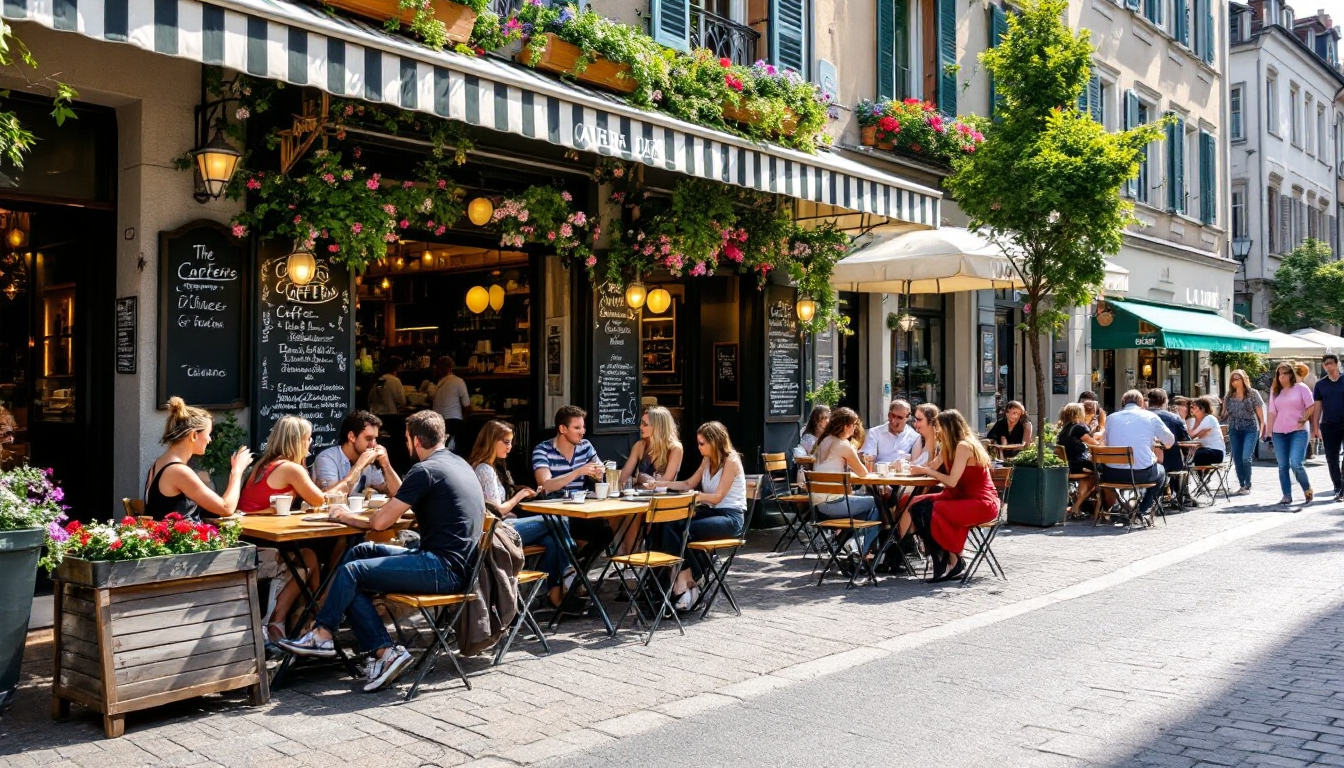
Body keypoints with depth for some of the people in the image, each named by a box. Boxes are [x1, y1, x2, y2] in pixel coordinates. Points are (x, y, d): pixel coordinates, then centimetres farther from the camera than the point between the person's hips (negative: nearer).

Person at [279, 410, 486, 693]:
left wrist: (349, 518, 8)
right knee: (362, 551, 13)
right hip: (455, 563, 10)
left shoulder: (426, 470, -14)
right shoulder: (458, 463, 16)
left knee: (351, 572, -9)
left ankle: (322, 634, 16)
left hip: (443, 569, -10)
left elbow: (380, 522, -10)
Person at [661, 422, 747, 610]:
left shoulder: (731, 461, -10)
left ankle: (694, 579, -8)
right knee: (670, 526, -20)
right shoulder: (707, 460, 14)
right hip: (710, 512, 8)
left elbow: (718, 496, -14)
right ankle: (682, 582, -27)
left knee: (683, 529, -27)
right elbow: (689, 484, 22)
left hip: (730, 517, -8)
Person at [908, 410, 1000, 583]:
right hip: (963, 497, 10)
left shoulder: (964, 446, -15)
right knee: (918, 506, -6)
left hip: (982, 503, -10)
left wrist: (926, 471, -12)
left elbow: (952, 481, -19)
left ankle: (953, 562, -7)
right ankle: (943, 559, -6)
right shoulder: (953, 446, 13)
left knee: (932, 512, -26)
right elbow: (934, 467, 8)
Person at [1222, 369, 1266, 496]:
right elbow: (1225, 414, 15)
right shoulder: (1228, 396, 9)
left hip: (1250, 429, -4)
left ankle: (1248, 486, -3)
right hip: (1234, 430, 4)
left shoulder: (1252, 393, 0)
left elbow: (1260, 410, -1)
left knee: (1246, 457, -14)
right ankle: (1241, 485, 15)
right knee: (1237, 459, 6)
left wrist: (1262, 426, -6)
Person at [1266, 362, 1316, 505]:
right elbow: (1272, 412, 7)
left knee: (1296, 464, -15)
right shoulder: (1275, 391, 12)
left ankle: (1307, 489, 7)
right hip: (1279, 433, 4)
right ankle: (1287, 496, 10)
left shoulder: (1300, 387, 2)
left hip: (1298, 431, -4)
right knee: (1283, 466, 4)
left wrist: (1303, 419, -10)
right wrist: (1268, 431, 0)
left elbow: (1311, 406, -2)